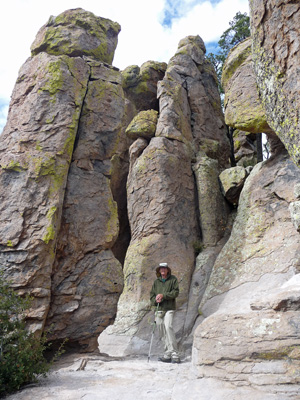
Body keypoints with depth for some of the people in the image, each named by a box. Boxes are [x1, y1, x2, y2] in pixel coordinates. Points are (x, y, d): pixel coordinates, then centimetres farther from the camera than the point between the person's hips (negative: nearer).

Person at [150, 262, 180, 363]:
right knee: (162, 331, 4)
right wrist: (155, 300, -6)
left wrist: (163, 295, -13)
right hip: (159, 309, 5)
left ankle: (174, 354, -18)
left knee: (168, 327, -21)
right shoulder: (156, 282, 16)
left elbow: (176, 292, -4)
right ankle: (168, 355, 12)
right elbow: (152, 295, 16)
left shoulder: (173, 279, 5)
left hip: (169, 308, -5)